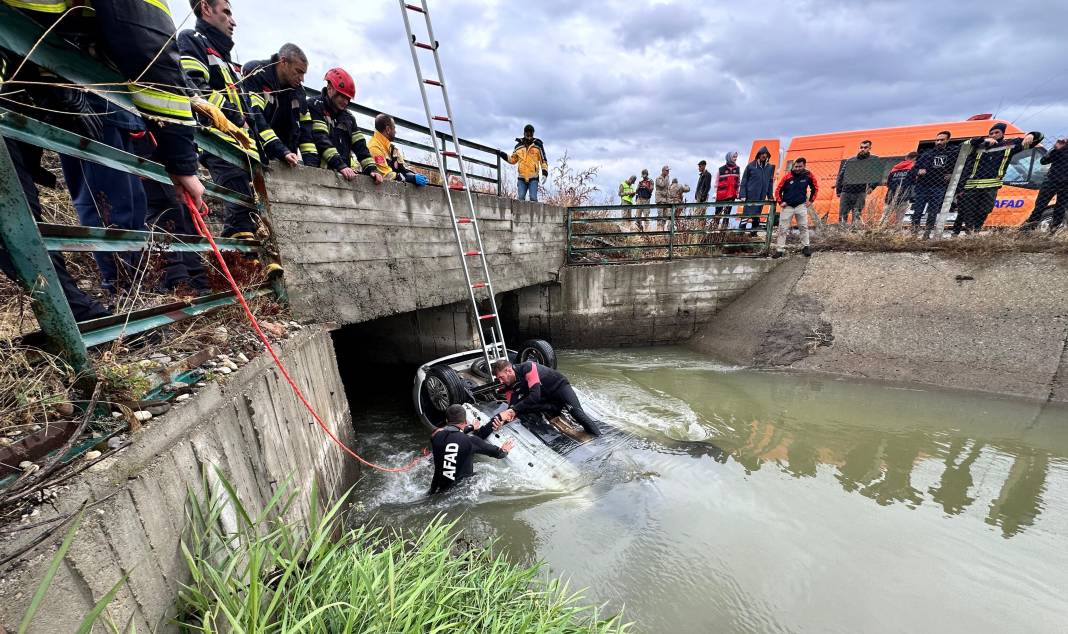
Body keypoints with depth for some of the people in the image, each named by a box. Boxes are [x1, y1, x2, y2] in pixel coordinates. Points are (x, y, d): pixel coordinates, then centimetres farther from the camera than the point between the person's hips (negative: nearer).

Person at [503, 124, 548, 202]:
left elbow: (543, 160, 6)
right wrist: (502, 155, 10)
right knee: (520, 198, -5)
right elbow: (513, 160, 22)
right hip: (522, 178, 2)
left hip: (533, 178, -2)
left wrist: (544, 173, -5)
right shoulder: (518, 146, 11)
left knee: (533, 198, -10)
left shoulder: (538, 145, 5)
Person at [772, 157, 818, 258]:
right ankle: (779, 249, 2)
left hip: (801, 205, 1)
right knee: (783, 229, -2)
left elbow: (815, 188, 12)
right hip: (787, 206, -1)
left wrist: (810, 200, 7)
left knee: (804, 227, 2)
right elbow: (778, 190, 2)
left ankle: (805, 247, 14)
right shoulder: (787, 177, -7)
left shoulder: (808, 175, -2)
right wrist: (780, 202, -6)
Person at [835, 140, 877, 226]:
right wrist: (838, 190, 9)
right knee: (842, 215, 1)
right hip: (846, 191, 2)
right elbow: (841, 175, 17)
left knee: (857, 215, -6)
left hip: (860, 193, -2)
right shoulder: (849, 160, 17)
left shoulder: (874, 159, 10)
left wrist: (871, 186, -10)